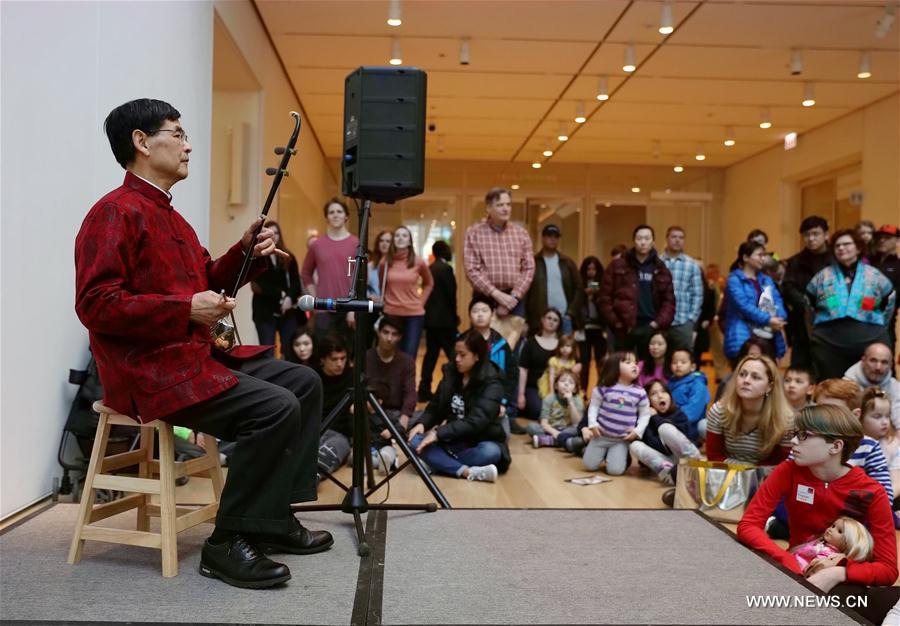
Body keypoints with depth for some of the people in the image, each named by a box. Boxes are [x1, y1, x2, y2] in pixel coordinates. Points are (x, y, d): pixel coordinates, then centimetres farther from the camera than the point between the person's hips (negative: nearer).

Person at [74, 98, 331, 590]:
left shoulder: (168, 215, 20)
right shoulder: (115, 212, -11)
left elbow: (206, 281, 23)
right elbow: (94, 305, -20)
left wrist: (247, 252, 4)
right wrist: (187, 309, -22)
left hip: (196, 356, 10)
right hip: (147, 370, -10)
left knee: (304, 382, 6)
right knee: (276, 407, -24)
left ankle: (273, 517, 8)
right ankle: (226, 543, -12)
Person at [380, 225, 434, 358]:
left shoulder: (418, 262, -3)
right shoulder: (385, 262, -1)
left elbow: (429, 284, 14)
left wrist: (420, 302, 5)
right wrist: (387, 300, 8)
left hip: (414, 315, -1)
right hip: (391, 314, 1)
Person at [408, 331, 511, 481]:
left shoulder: (491, 384, -14)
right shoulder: (451, 374, 3)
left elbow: (476, 421, -25)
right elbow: (435, 407, 8)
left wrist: (438, 434, -31)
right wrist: (422, 424, -14)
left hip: (481, 442, -4)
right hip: (453, 441, 5)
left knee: (490, 452, -37)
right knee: (416, 441, -22)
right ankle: (468, 472, -35)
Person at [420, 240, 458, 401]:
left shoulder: (430, 269, 10)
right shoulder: (445, 268, -13)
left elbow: (428, 291, 13)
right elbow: (450, 294, -14)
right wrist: (454, 316, -1)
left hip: (430, 317, 8)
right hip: (444, 319, -8)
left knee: (431, 353, 10)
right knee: (453, 353, -2)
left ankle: (424, 389, 9)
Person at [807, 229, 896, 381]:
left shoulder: (874, 275, 9)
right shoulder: (823, 276, 9)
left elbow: (890, 299, 19)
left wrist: (878, 324, 15)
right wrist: (819, 325, 13)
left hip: (870, 342, 0)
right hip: (829, 344, 0)